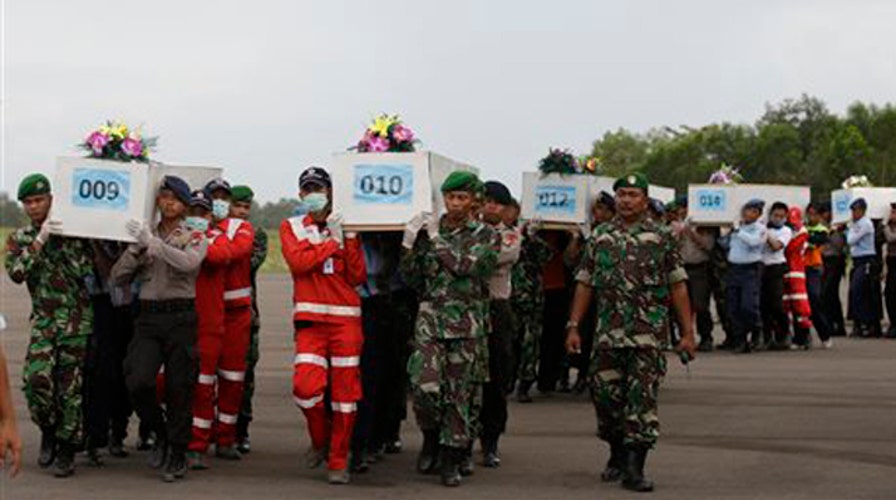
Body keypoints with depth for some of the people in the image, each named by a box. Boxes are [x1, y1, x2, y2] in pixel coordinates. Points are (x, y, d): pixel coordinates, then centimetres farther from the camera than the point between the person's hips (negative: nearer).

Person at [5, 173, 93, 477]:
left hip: (76, 319, -1)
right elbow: (16, 273, -10)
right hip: (43, 319, 1)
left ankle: (66, 449, 11)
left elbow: (87, 269, -3)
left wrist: (62, 241, -12)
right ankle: (48, 431, 8)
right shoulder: (19, 239, 8)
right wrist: (39, 241, -17)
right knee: (36, 378, -18)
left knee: (70, 386, -1)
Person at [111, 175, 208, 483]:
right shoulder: (145, 235, 14)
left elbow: (189, 262, -19)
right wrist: (137, 249, -6)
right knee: (137, 382, -13)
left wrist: (153, 243, -24)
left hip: (181, 317, -2)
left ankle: (178, 455, 11)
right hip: (148, 316, 2)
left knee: (179, 387, -2)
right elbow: (118, 277, 9)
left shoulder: (195, 237, 5)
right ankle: (161, 434, 12)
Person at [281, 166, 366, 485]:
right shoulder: (291, 227, 11)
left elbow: (357, 277, 2)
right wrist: (333, 243, -5)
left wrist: (350, 239, -6)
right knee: (305, 386, -16)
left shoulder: (345, 227, 12)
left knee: (345, 391, -1)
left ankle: (338, 462, 9)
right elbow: (297, 261, -10)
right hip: (310, 319, -1)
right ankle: (321, 439, 13)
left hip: (346, 318, 1)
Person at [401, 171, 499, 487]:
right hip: (430, 319, 1)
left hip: (468, 324, -1)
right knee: (425, 386, -14)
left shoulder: (486, 236, 3)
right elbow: (411, 278, 11)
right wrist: (409, 245, -4)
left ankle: (452, 461, 12)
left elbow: (467, 266, -15)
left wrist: (437, 239, -10)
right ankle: (431, 439, 14)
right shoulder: (429, 231, 10)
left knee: (460, 393, 1)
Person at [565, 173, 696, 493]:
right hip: (608, 333, 3)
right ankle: (617, 455, 27)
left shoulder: (661, 237, 2)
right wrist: (573, 326, 5)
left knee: (642, 399, -6)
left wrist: (687, 333, -3)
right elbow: (585, 284, 12)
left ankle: (634, 468, -3)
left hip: (649, 335, -3)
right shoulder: (600, 237, 10)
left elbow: (678, 287, 1)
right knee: (605, 395, 6)